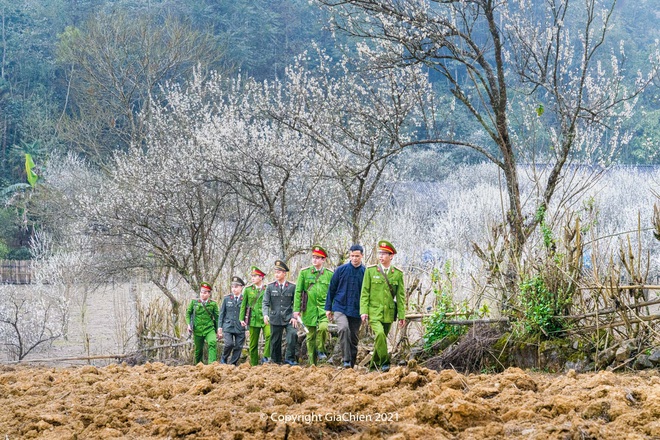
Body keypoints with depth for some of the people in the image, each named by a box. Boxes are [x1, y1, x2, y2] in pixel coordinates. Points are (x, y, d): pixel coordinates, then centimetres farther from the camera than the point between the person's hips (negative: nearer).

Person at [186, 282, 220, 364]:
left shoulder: (213, 304, 2)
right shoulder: (194, 302, 4)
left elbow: (216, 317, 8)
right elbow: (188, 313, 12)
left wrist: (217, 331, 9)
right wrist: (189, 324, -3)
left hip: (209, 329, -2)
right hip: (197, 330, 2)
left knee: (212, 343, -29)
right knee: (198, 350, 10)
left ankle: (212, 363, -35)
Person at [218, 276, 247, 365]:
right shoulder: (227, 299, 9)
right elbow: (222, 313, 11)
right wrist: (220, 327, 5)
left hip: (240, 328, 0)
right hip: (228, 327, 0)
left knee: (238, 347, 0)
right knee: (229, 344, -17)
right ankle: (223, 359, 7)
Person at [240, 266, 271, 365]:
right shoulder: (248, 289, 8)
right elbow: (243, 305, 11)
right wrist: (242, 318, 6)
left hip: (266, 319, -2)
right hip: (253, 319, 2)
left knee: (269, 335, -28)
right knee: (253, 344, 5)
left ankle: (266, 357, -19)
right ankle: (253, 364, 13)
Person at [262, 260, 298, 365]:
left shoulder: (292, 287, 4)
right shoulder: (270, 287, 5)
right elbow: (265, 303, 0)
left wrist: (295, 317, -7)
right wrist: (265, 315, -17)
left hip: (289, 318, -1)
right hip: (275, 319, 1)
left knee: (293, 335, -23)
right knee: (275, 342, 4)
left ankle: (289, 358, -12)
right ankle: (276, 363, 17)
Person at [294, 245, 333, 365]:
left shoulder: (329, 274, 6)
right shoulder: (304, 272, 5)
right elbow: (298, 291, 4)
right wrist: (296, 309, -1)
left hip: (324, 308, -1)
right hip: (309, 309, 1)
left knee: (323, 327, -27)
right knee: (310, 336, 4)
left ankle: (321, 350, -3)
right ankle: (313, 363, 14)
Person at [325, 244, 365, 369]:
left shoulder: (365, 273, 2)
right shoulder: (341, 270, 2)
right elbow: (331, 289, 7)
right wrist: (328, 308, 4)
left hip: (356, 311, 2)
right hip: (340, 308, -2)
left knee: (354, 338, 5)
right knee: (344, 329, -27)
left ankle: (351, 365, 16)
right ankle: (346, 360, -28)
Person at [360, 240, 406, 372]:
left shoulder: (398, 274, 6)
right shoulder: (370, 271, 3)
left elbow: (400, 296, 8)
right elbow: (365, 293, 2)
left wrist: (401, 316, 4)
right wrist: (364, 311, -6)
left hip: (389, 313, 2)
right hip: (374, 311, -2)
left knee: (381, 339, 6)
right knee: (379, 334, -24)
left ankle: (374, 365, 22)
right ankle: (384, 362, -16)